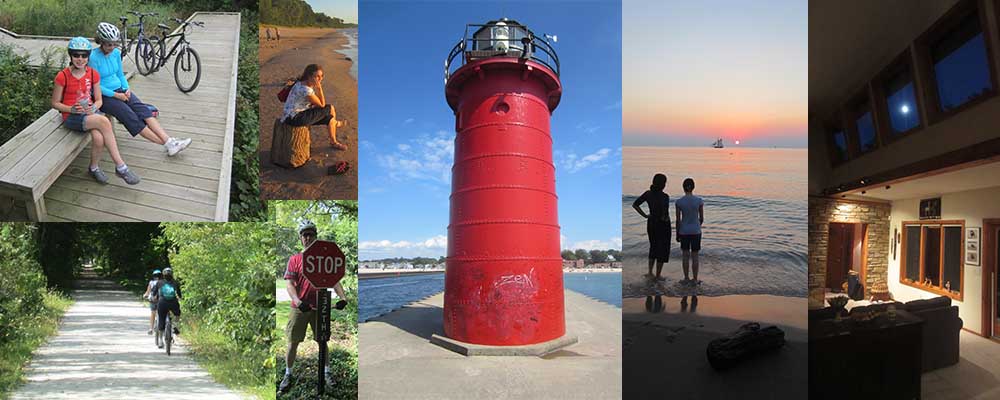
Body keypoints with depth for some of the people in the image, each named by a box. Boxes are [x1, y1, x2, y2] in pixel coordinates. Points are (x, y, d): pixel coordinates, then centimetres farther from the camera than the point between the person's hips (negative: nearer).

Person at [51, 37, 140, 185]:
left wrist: (93, 108, -12)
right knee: (104, 121, -34)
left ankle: (94, 167, -3)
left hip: (90, 113, 3)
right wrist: (72, 109, -17)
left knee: (99, 138, -32)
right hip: (71, 117, -3)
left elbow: (98, 100, 9)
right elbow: (55, 103, 0)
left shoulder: (93, 74, 4)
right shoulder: (63, 76, -6)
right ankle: (120, 166, -30)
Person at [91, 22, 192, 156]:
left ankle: (169, 141, -34)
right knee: (129, 115, -25)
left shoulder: (116, 53, 5)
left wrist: (126, 89, -1)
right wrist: (115, 95, -18)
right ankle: (165, 144, -30)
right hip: (104, 96, -5)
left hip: (120, 90, 5)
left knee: (142, 108, -20)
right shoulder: (93, 57, -14)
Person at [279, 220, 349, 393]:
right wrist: (297, 301, -23)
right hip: (299, 307, -1)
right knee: (293, 343, 6)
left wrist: (342, 297, -17)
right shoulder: (295, 259, 1)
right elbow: (289, 283, -7)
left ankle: (326, 373, 22)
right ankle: (288, 375, 21)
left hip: (319, 307, 1)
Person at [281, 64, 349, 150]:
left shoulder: (305, 84, 3)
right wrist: (319, 88, -21)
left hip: (300, 114, 9)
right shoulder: (305, 90, -27)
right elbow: (322, 105, -17)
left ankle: (334, 142, 33)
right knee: (329, 108, -8)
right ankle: (336, 123, 21)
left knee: (330, 118, 11)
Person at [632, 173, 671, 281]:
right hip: (663, 225, -6)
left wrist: (645, 215, 0)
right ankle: (658, 275, 13)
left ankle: (650, 272, 24)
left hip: (651, 223, 6)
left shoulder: (648, 193, -3)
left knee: (653, 247, 23)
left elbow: (635, 205, -4)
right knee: (663, 249, 8)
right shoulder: (664, 197, -20)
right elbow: (664, 214, -32)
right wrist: (665, 218, -10)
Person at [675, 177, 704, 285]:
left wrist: (677, 234, 6)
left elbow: (678, 220, -5)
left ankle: (686, 278, 17)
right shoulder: (699, 201, -8)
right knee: (695, 256, 7)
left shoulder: (679, 202, -9)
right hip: (696, 231, 0)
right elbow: (702, 218, 0)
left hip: (684, 231, 0)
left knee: (685, 254, 11)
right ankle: (695, 279, 14)